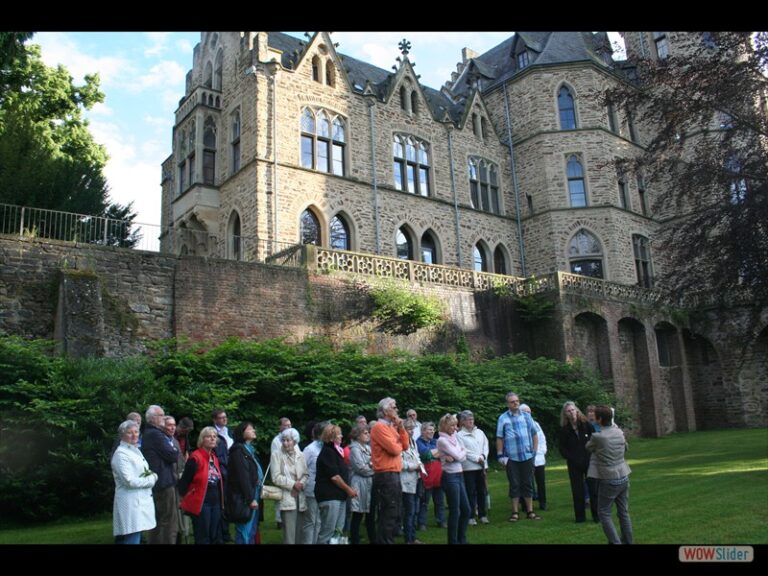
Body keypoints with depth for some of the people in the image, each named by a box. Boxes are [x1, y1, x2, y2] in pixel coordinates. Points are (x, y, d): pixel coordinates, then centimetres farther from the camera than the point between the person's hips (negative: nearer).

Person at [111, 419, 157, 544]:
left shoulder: (136, 450, 15)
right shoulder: (121, 454, -12)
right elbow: (130, 481, -18)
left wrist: (152, 476, 4)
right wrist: (152, 479, -8)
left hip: (140, 502, 9)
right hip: (130, 505, -9)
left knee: (136, 538, 11)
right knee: (132, 539, -10)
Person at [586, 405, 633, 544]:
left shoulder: (597, 436, -19)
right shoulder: (619, 432, -1)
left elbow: (589, 447, 3)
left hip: (609, 480, -6)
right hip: (623, 477, 6)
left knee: (604, 513, 6)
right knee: (624, 512, 15)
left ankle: (615, 542, 0)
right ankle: (628, 541, 21)